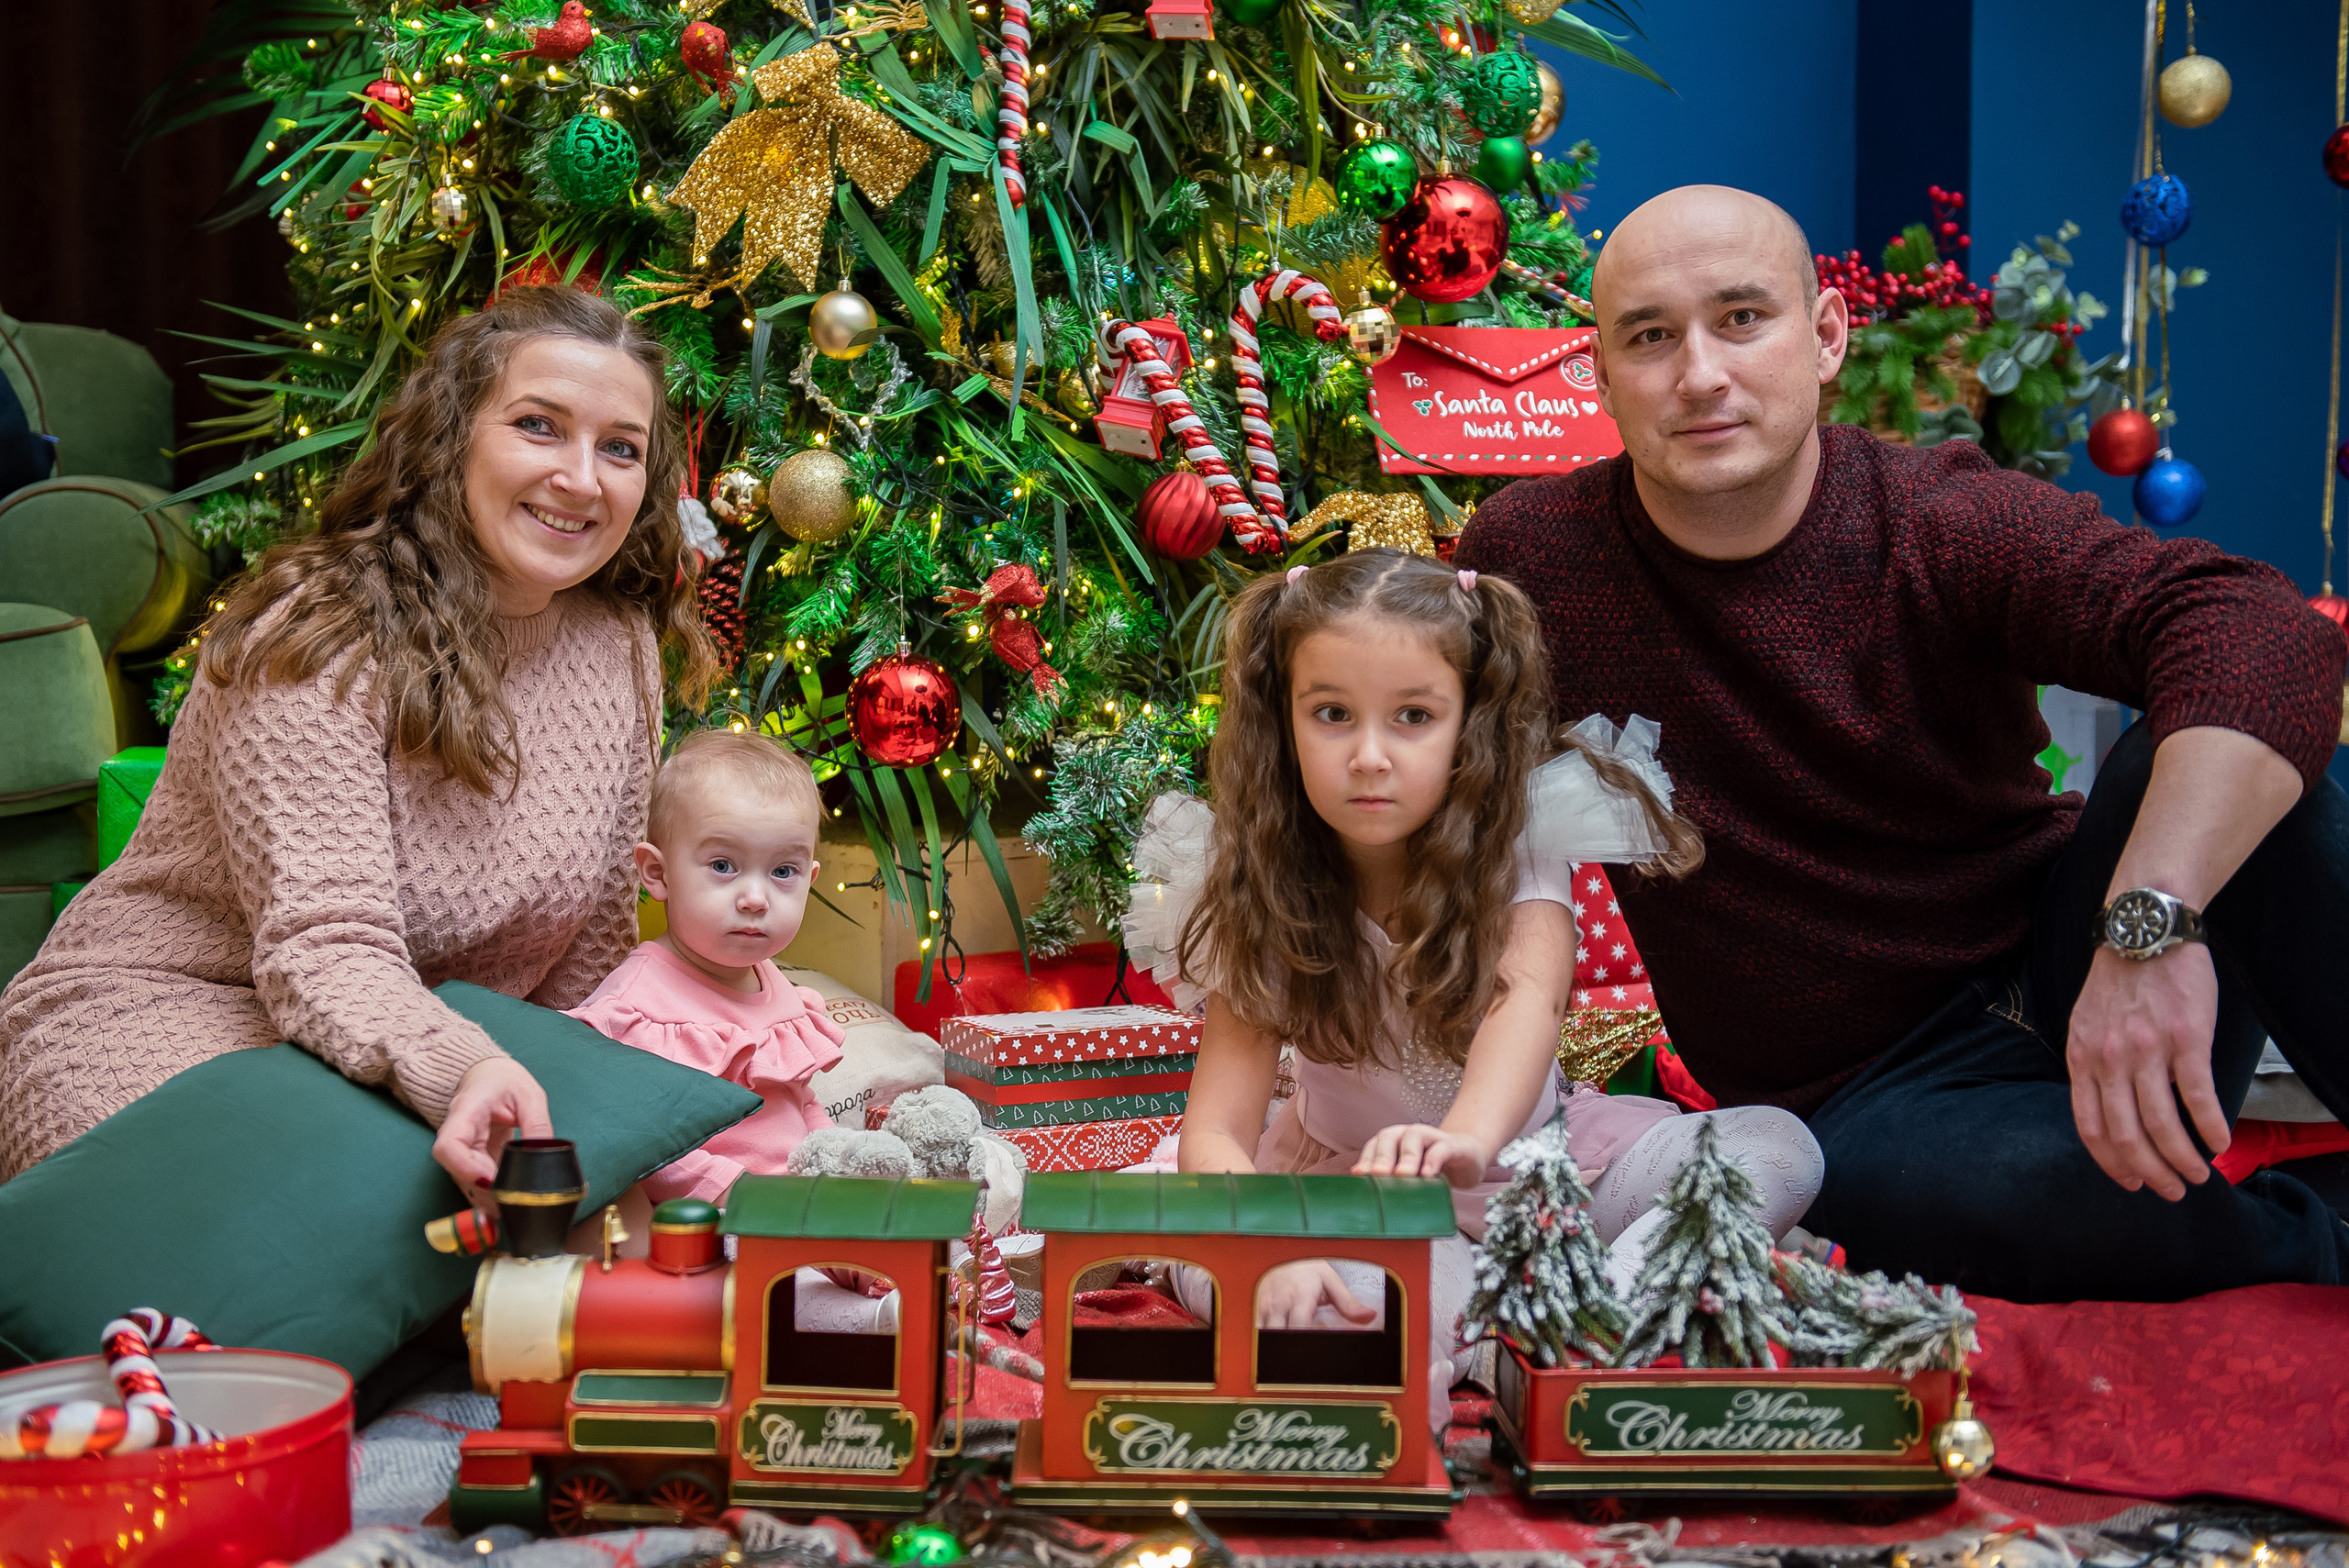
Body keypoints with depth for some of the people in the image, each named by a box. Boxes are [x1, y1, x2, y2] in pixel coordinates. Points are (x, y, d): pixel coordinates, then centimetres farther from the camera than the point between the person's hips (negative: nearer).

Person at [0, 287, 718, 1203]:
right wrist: (464, 1072, -47)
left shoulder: (619, 646, 2)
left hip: (441, 1038, 6)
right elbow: (324, 947, -28)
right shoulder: (317, 640, -19)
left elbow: (591, 942, 10)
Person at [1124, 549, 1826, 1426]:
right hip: (1346, 1176, -1)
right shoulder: (1263, 898, -16)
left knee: (1780, 1148, -21)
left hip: (1524, 1149, 1)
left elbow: (1530, 993, -36)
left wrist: (1466, 1140, -59)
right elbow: (1215, 1129, -23)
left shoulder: (1519, 838, -16)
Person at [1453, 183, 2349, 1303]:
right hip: (1871, 1098, 0)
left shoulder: (1946, 524, -11)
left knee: (2190, 762, -27)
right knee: (1871, 1178, -37)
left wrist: (2153, 922, -43)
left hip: (2062, 966, 1)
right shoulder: (1530, 561, -5)